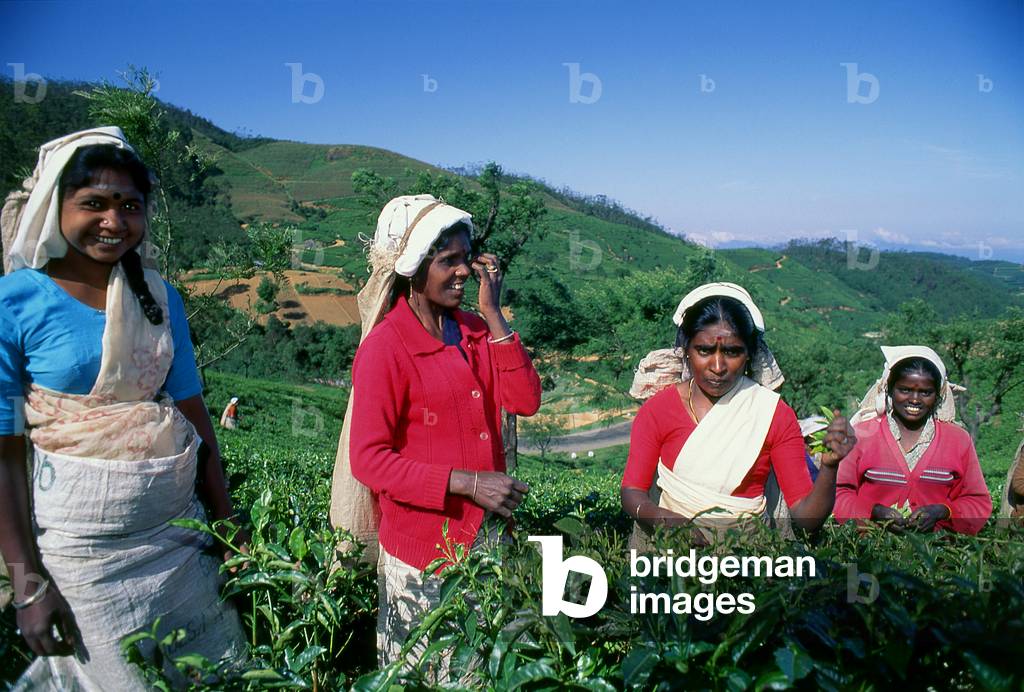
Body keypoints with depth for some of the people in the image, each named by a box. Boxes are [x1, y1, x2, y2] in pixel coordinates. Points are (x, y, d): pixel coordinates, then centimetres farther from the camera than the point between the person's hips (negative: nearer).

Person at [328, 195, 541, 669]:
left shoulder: (475, 330, 5)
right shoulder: (384, 347, -15)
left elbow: (525, 401, -5)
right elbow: (369, 460, -17)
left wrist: (493, 315, -9)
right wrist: (468, 482, -22)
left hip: (486, 530, 6)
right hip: (423, 545, -6)